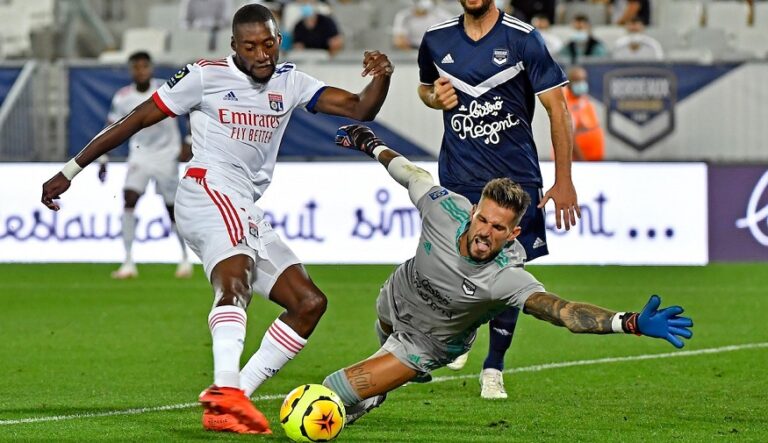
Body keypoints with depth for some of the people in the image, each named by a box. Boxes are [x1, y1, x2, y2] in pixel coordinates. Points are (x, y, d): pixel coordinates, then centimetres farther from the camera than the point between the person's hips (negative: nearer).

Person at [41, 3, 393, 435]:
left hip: (247, 213, 8)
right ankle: (227, 390, -57)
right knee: (235, 276, -34)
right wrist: (72, 169, 6)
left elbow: (360, 109, 9)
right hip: (210, 189, -8)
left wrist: (380, 77, -14)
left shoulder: (289, 83, 16)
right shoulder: (207, 76, 2)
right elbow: (137, 119, 6)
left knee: (310, 303, 2)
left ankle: (228, 403, -9)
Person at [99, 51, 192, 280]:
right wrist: (103, 160, -3)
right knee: (129, 200, -18)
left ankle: (185, 259, 27)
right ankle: (128, 263, -16)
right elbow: (110, 130, 2)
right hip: (140, 155, 1)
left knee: (173, 210, 4)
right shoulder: (122, 97, -7)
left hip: (166, 156, -1)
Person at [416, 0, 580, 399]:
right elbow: (425, 88, 26)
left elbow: (557, 108, -4)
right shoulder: (436, 41, 5)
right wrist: (436, 97, 0)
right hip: (459, 178, 1)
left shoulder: (523, 39, -5)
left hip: (517, 177, -1)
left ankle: (493, 369, 15)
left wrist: (563, 180, -8)